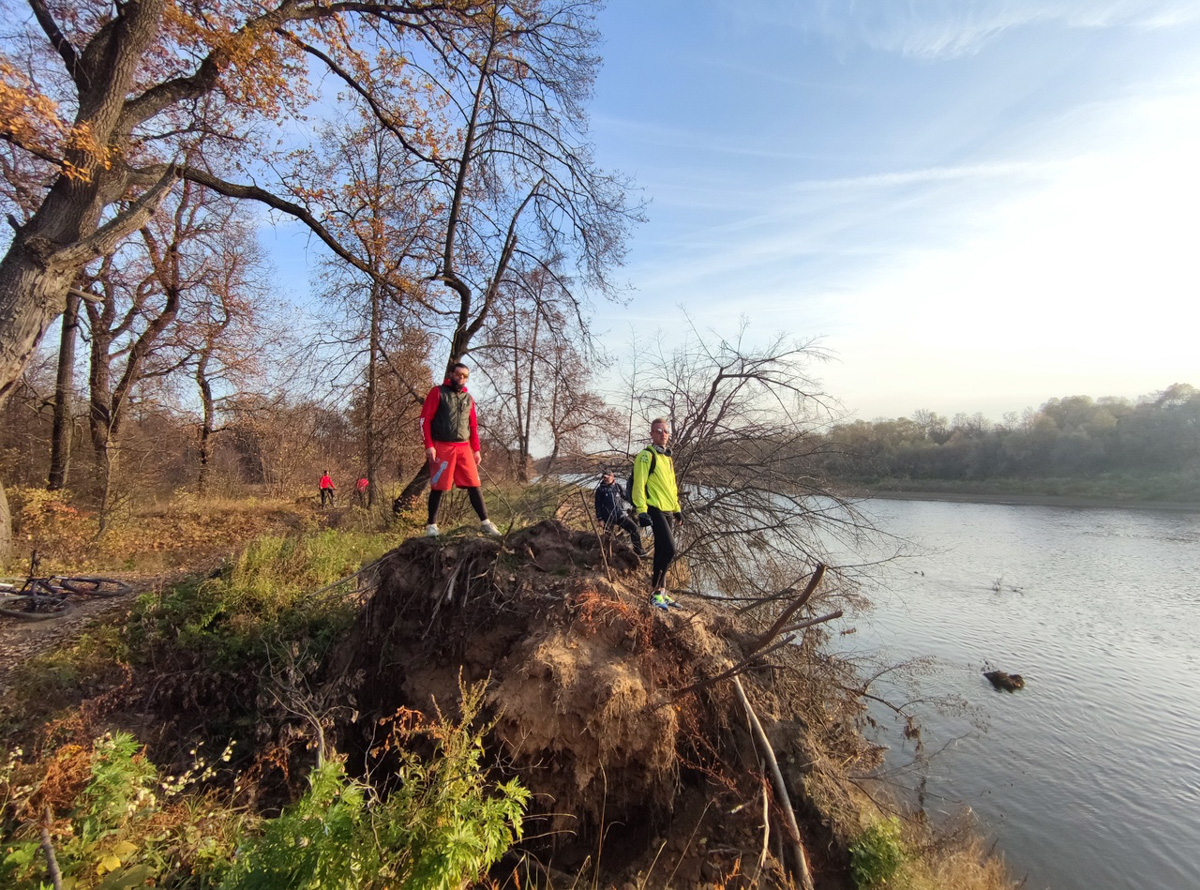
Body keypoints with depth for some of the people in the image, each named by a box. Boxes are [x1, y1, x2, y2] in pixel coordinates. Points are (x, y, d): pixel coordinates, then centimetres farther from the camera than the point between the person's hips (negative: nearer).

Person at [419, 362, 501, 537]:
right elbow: (425, 419, -3)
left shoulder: (468, 398, 16)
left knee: (474, 485, 1)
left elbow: (474, 426, 19)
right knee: (438, 487, 1)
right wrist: (429, 445, -12)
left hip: (464, 448, 4)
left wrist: (476, 450, 11)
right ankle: (432, 525, 12)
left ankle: (485, 522, 6)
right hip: (441, 447, -4)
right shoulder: (438, 392, 2)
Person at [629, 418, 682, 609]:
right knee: (668, 550, -18)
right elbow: (639, 485, -14)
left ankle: (661, 593, 20)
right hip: (655, 511, -8)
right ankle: (656, 592, -8)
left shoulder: (667, 457, 19)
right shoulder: (646, 455, -7)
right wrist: (642, 511, -21)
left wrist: (677, 509, 23)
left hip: (668, 512, 9)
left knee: (663, 552, 11)